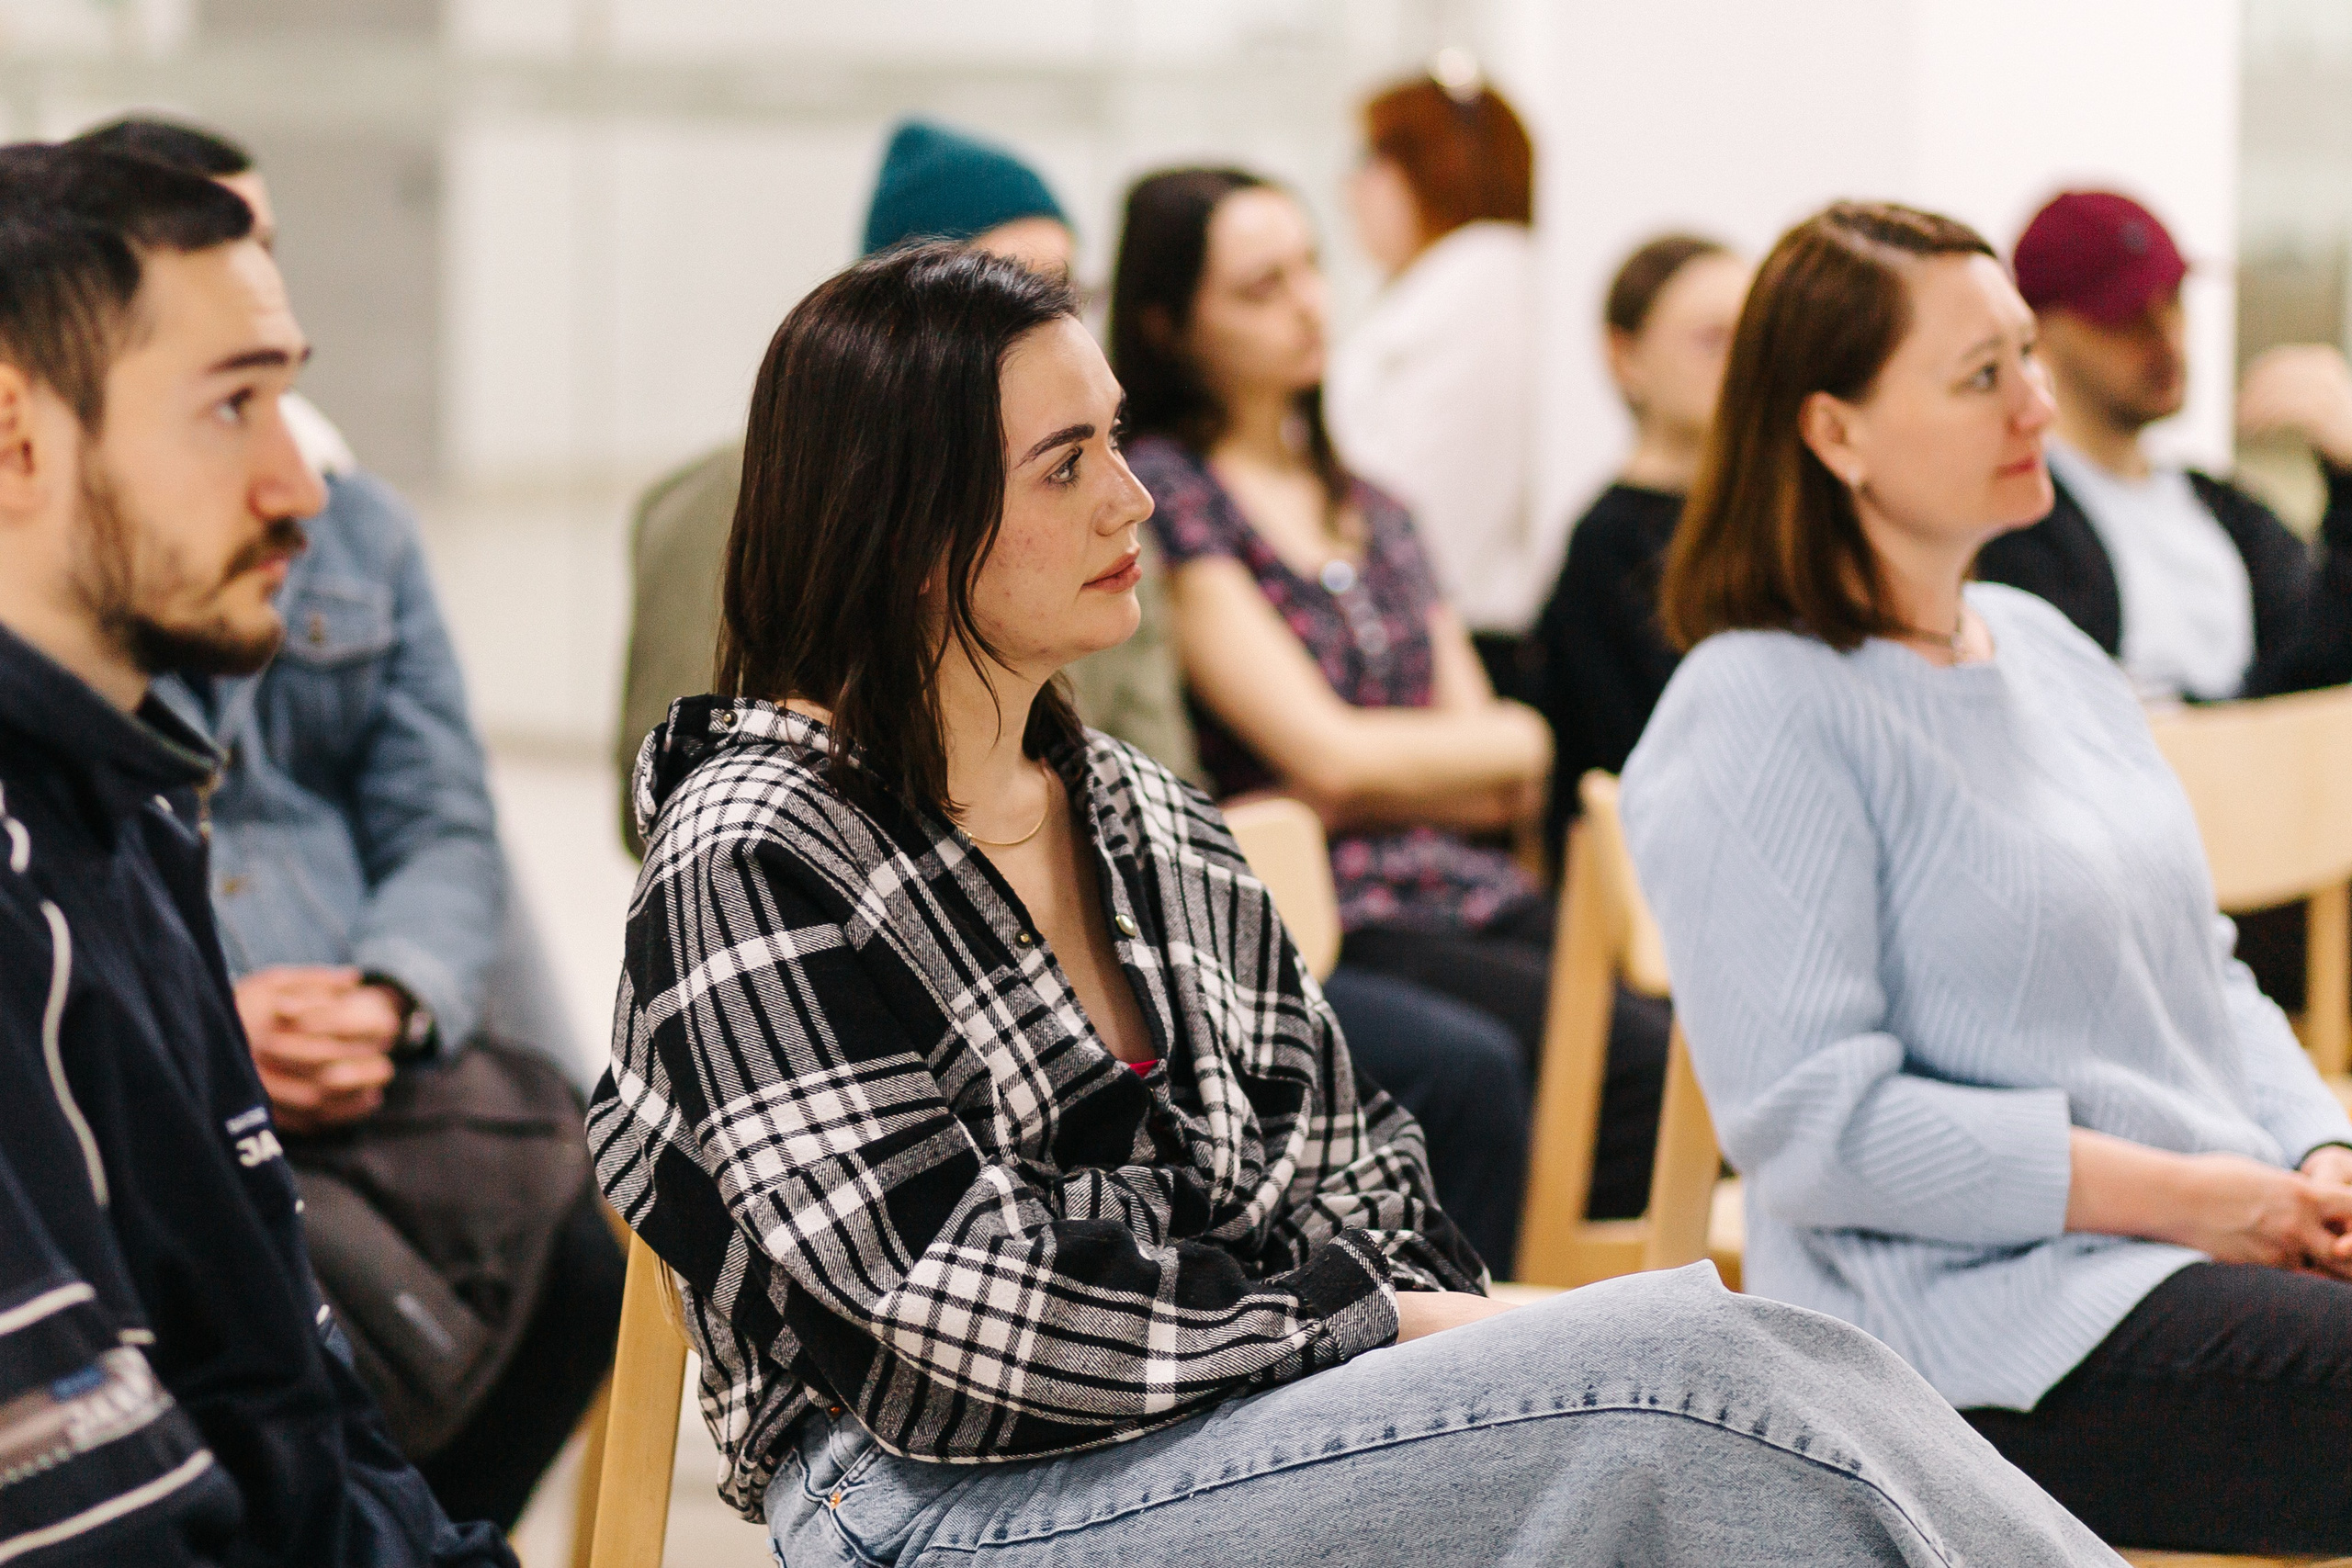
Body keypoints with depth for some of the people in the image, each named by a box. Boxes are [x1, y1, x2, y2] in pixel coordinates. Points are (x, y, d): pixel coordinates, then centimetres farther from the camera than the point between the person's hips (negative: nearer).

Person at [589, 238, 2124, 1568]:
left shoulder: (1151, 824, 19)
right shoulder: (751, 867, -6)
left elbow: (1342, 1183, 17)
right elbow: (950, 1339, -14)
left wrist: (1456, 1330, -6)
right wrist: (1383, 1327, -11)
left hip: (1266, 1418, 7)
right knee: (1697, 1379, -26)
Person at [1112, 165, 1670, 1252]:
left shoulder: (1370, 509, 23)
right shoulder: (1161, 493, 0)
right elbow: (1325, 753, -7)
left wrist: (1382, 771, -5)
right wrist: (1517, 745, 11)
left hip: (1466, 895, 7)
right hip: (1315, 926, -7)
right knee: (1646, 1072, -28)